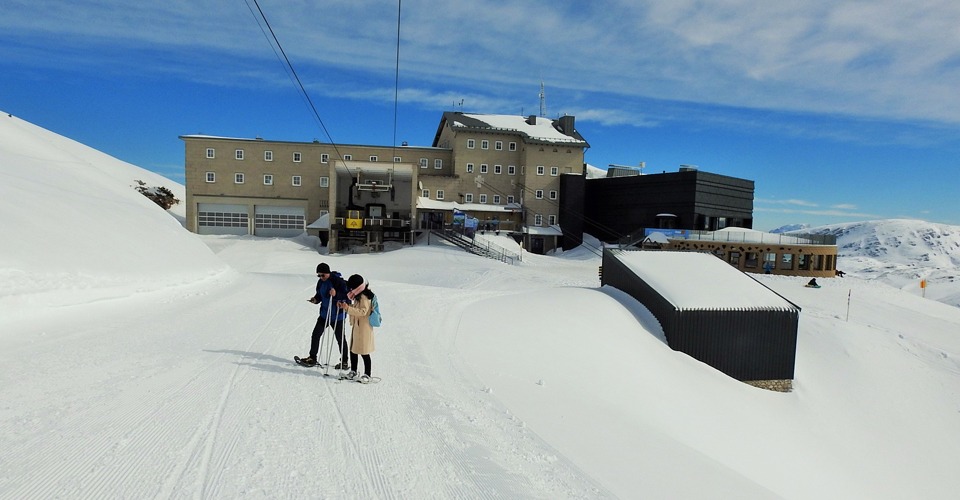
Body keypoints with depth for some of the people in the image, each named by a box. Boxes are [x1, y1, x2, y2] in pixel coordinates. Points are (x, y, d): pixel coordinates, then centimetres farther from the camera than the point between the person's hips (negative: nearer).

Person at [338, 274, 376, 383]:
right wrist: (343, 306, 9)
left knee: (364, 352, -3)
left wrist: (348, 308, -28)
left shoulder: (364, 297, -18)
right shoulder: (358, 296, 14)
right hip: (356, 327, 10)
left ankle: (367, 374, 5)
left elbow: (363, 311, -27)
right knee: (353, 350, 15)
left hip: (364, 328, -10)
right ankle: (353, 371, 28)